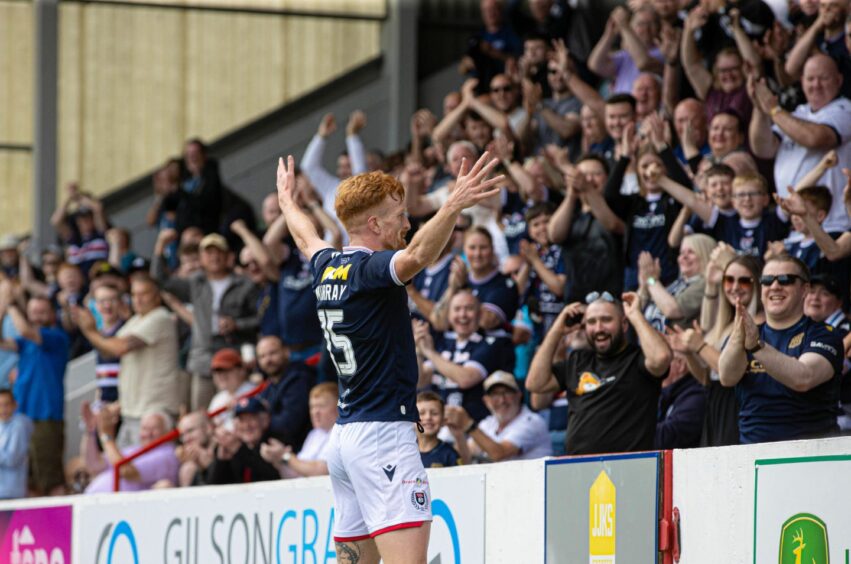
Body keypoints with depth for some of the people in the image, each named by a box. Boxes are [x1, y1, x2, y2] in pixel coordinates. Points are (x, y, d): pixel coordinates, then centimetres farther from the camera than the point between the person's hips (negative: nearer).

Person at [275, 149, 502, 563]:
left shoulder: (327, 266, 13)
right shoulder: (369, 268, -12)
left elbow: (307, 238, 36)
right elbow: (417, 255, -34)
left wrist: (288, 202, 57)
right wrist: (454, 205, -47)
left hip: (344, 436, 9)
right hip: (383, 432, -9)